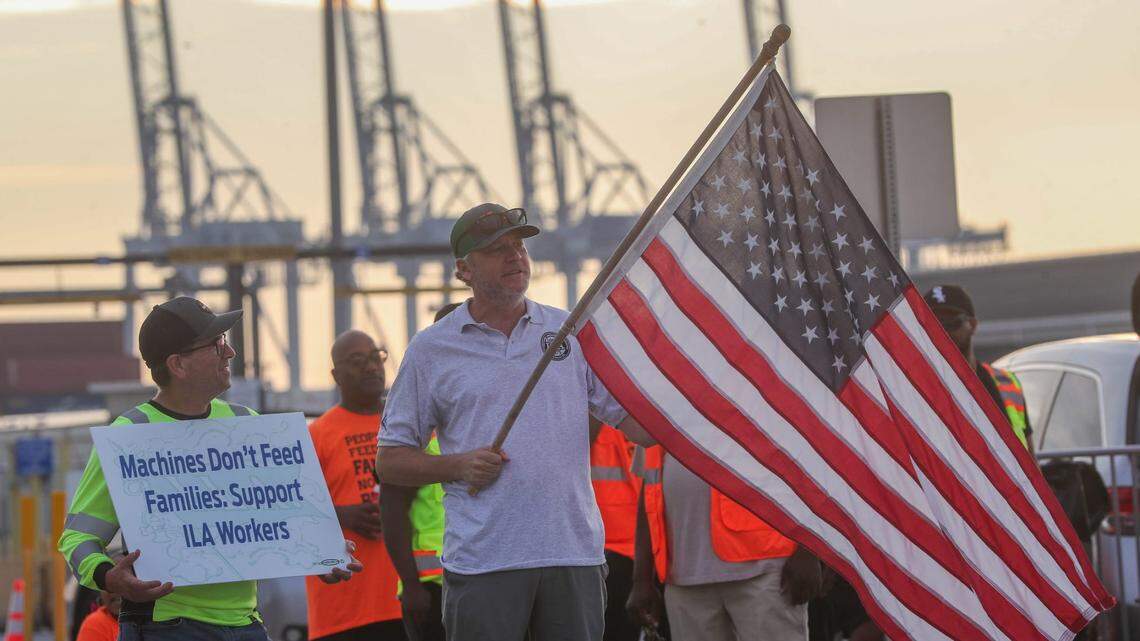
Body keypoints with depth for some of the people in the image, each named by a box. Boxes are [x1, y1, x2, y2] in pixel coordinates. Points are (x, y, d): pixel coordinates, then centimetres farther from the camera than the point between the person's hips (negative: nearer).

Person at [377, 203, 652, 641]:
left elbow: (640, 425, 11)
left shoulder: (573, 333, 13)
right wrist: (458, 465, -8)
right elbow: (390, 461, 8)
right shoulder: (430, 350, 7)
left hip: (575, 554, 2)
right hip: (482, 563, -2)